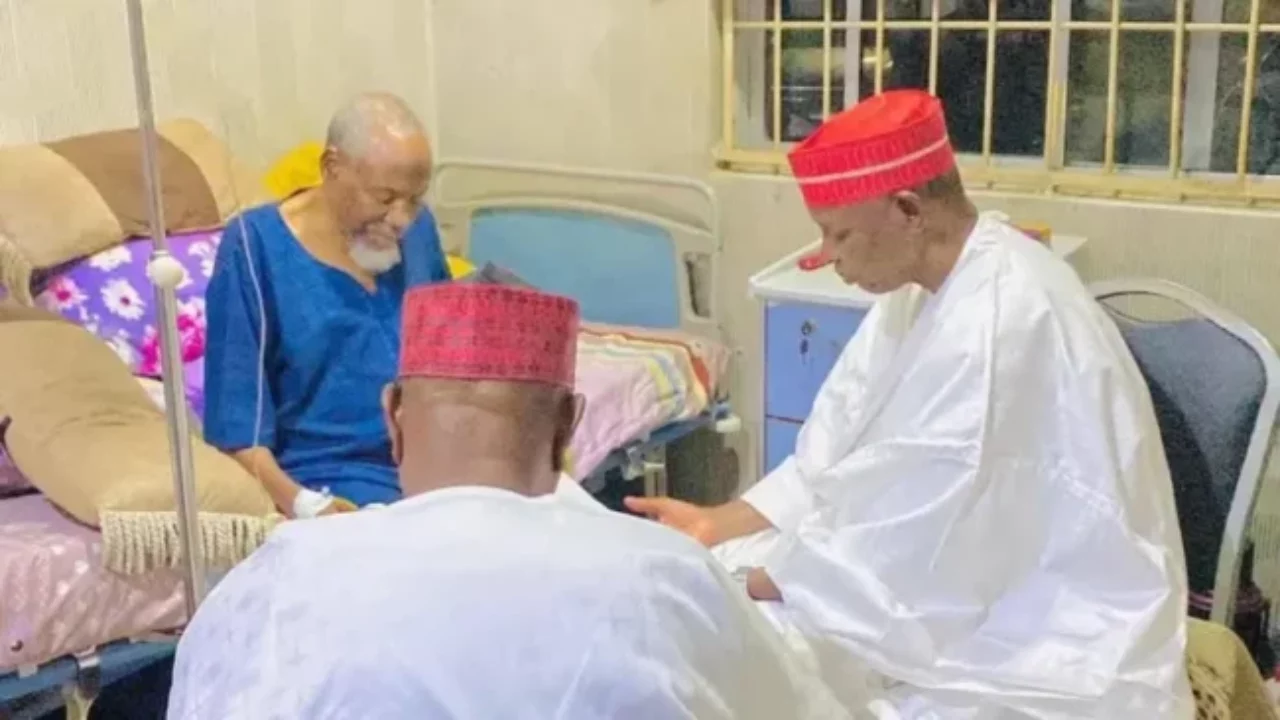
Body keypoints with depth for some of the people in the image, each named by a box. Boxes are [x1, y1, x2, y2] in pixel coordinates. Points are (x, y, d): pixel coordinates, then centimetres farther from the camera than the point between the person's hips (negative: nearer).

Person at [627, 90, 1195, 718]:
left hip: (1057, 667, -8)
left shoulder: (998, 324, -28)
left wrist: (723, 573, -16)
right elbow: (843, 460, 5)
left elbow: (898, 534, -25)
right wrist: (719, 525, -4)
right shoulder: (928, 287, 2)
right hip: (986, 615, 8)